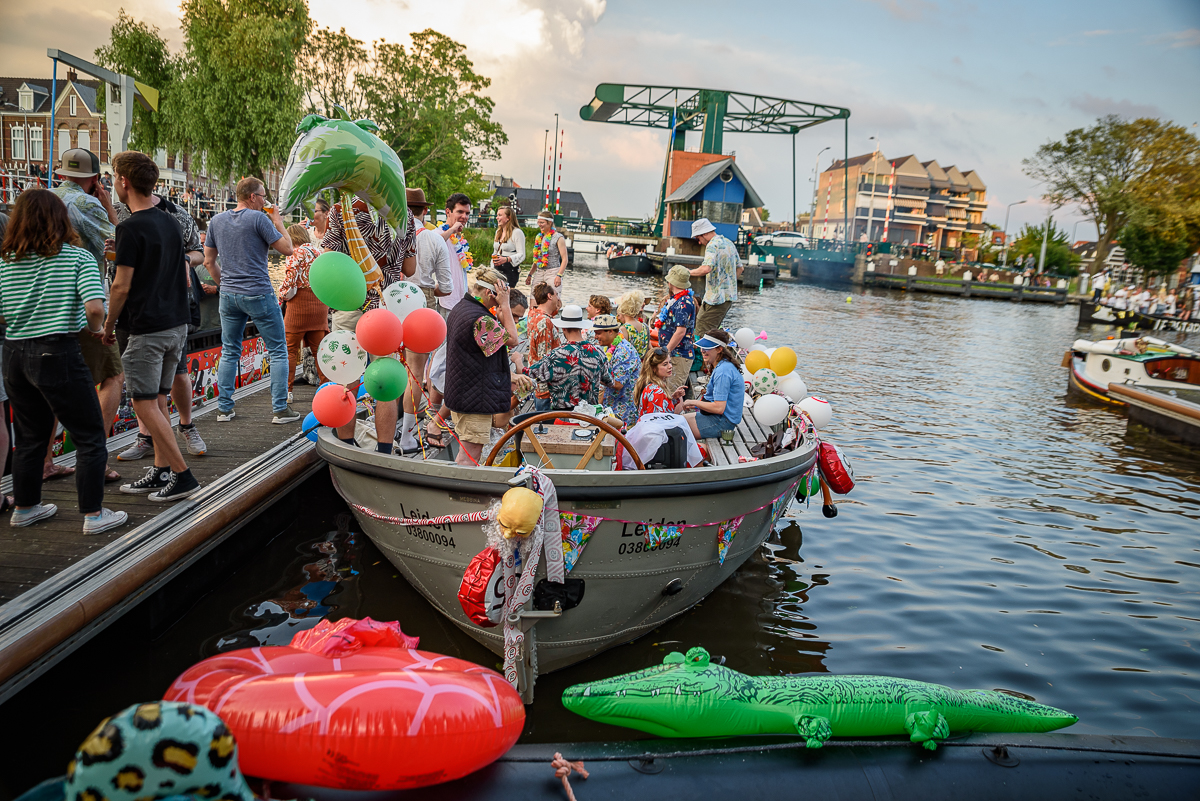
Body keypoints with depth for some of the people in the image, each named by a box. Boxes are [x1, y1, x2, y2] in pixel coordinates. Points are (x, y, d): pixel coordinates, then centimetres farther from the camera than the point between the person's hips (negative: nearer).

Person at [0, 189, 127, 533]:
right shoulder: (78, 257, -8)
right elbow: (94, 308, -21)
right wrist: (95, 329, -1)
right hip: (58, 353, -6)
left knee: (30, 437, 20)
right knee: (90, 437, 5)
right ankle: (93, 514, 7)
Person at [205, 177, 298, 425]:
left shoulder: (217, 221, 9)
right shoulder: (259, 218, -10)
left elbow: (209, 262, 13)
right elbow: (287, 249, -7)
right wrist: (278, 223, 5)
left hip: (228, 295, 6)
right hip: (259, 294, -6)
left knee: (229, 353, 14)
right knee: (278, 351, 3)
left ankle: (224, 408, 15)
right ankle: (280, 409, 1)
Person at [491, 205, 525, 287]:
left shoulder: (517, 232, -6)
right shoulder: (498, 232, 20)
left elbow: (521, 255, -13)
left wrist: (506, 259, -28)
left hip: (511, 270, -7)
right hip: (497, 270, 7)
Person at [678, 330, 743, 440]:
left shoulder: (723, 371, -22)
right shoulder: (722, 366, 10)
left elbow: (719, 408, -25)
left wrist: (694, 402, -12)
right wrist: (697, 405, 9)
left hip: (722, 422, -11)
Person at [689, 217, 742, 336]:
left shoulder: (712, 245, -14)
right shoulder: (729, 243, 15)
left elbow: (706, 268, -31)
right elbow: (740, 268, 22)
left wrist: (688, 273, -18)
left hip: (716, 297, -10)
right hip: (730, 295, 10)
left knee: (701, 332, -7)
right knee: (712, 330, 15)